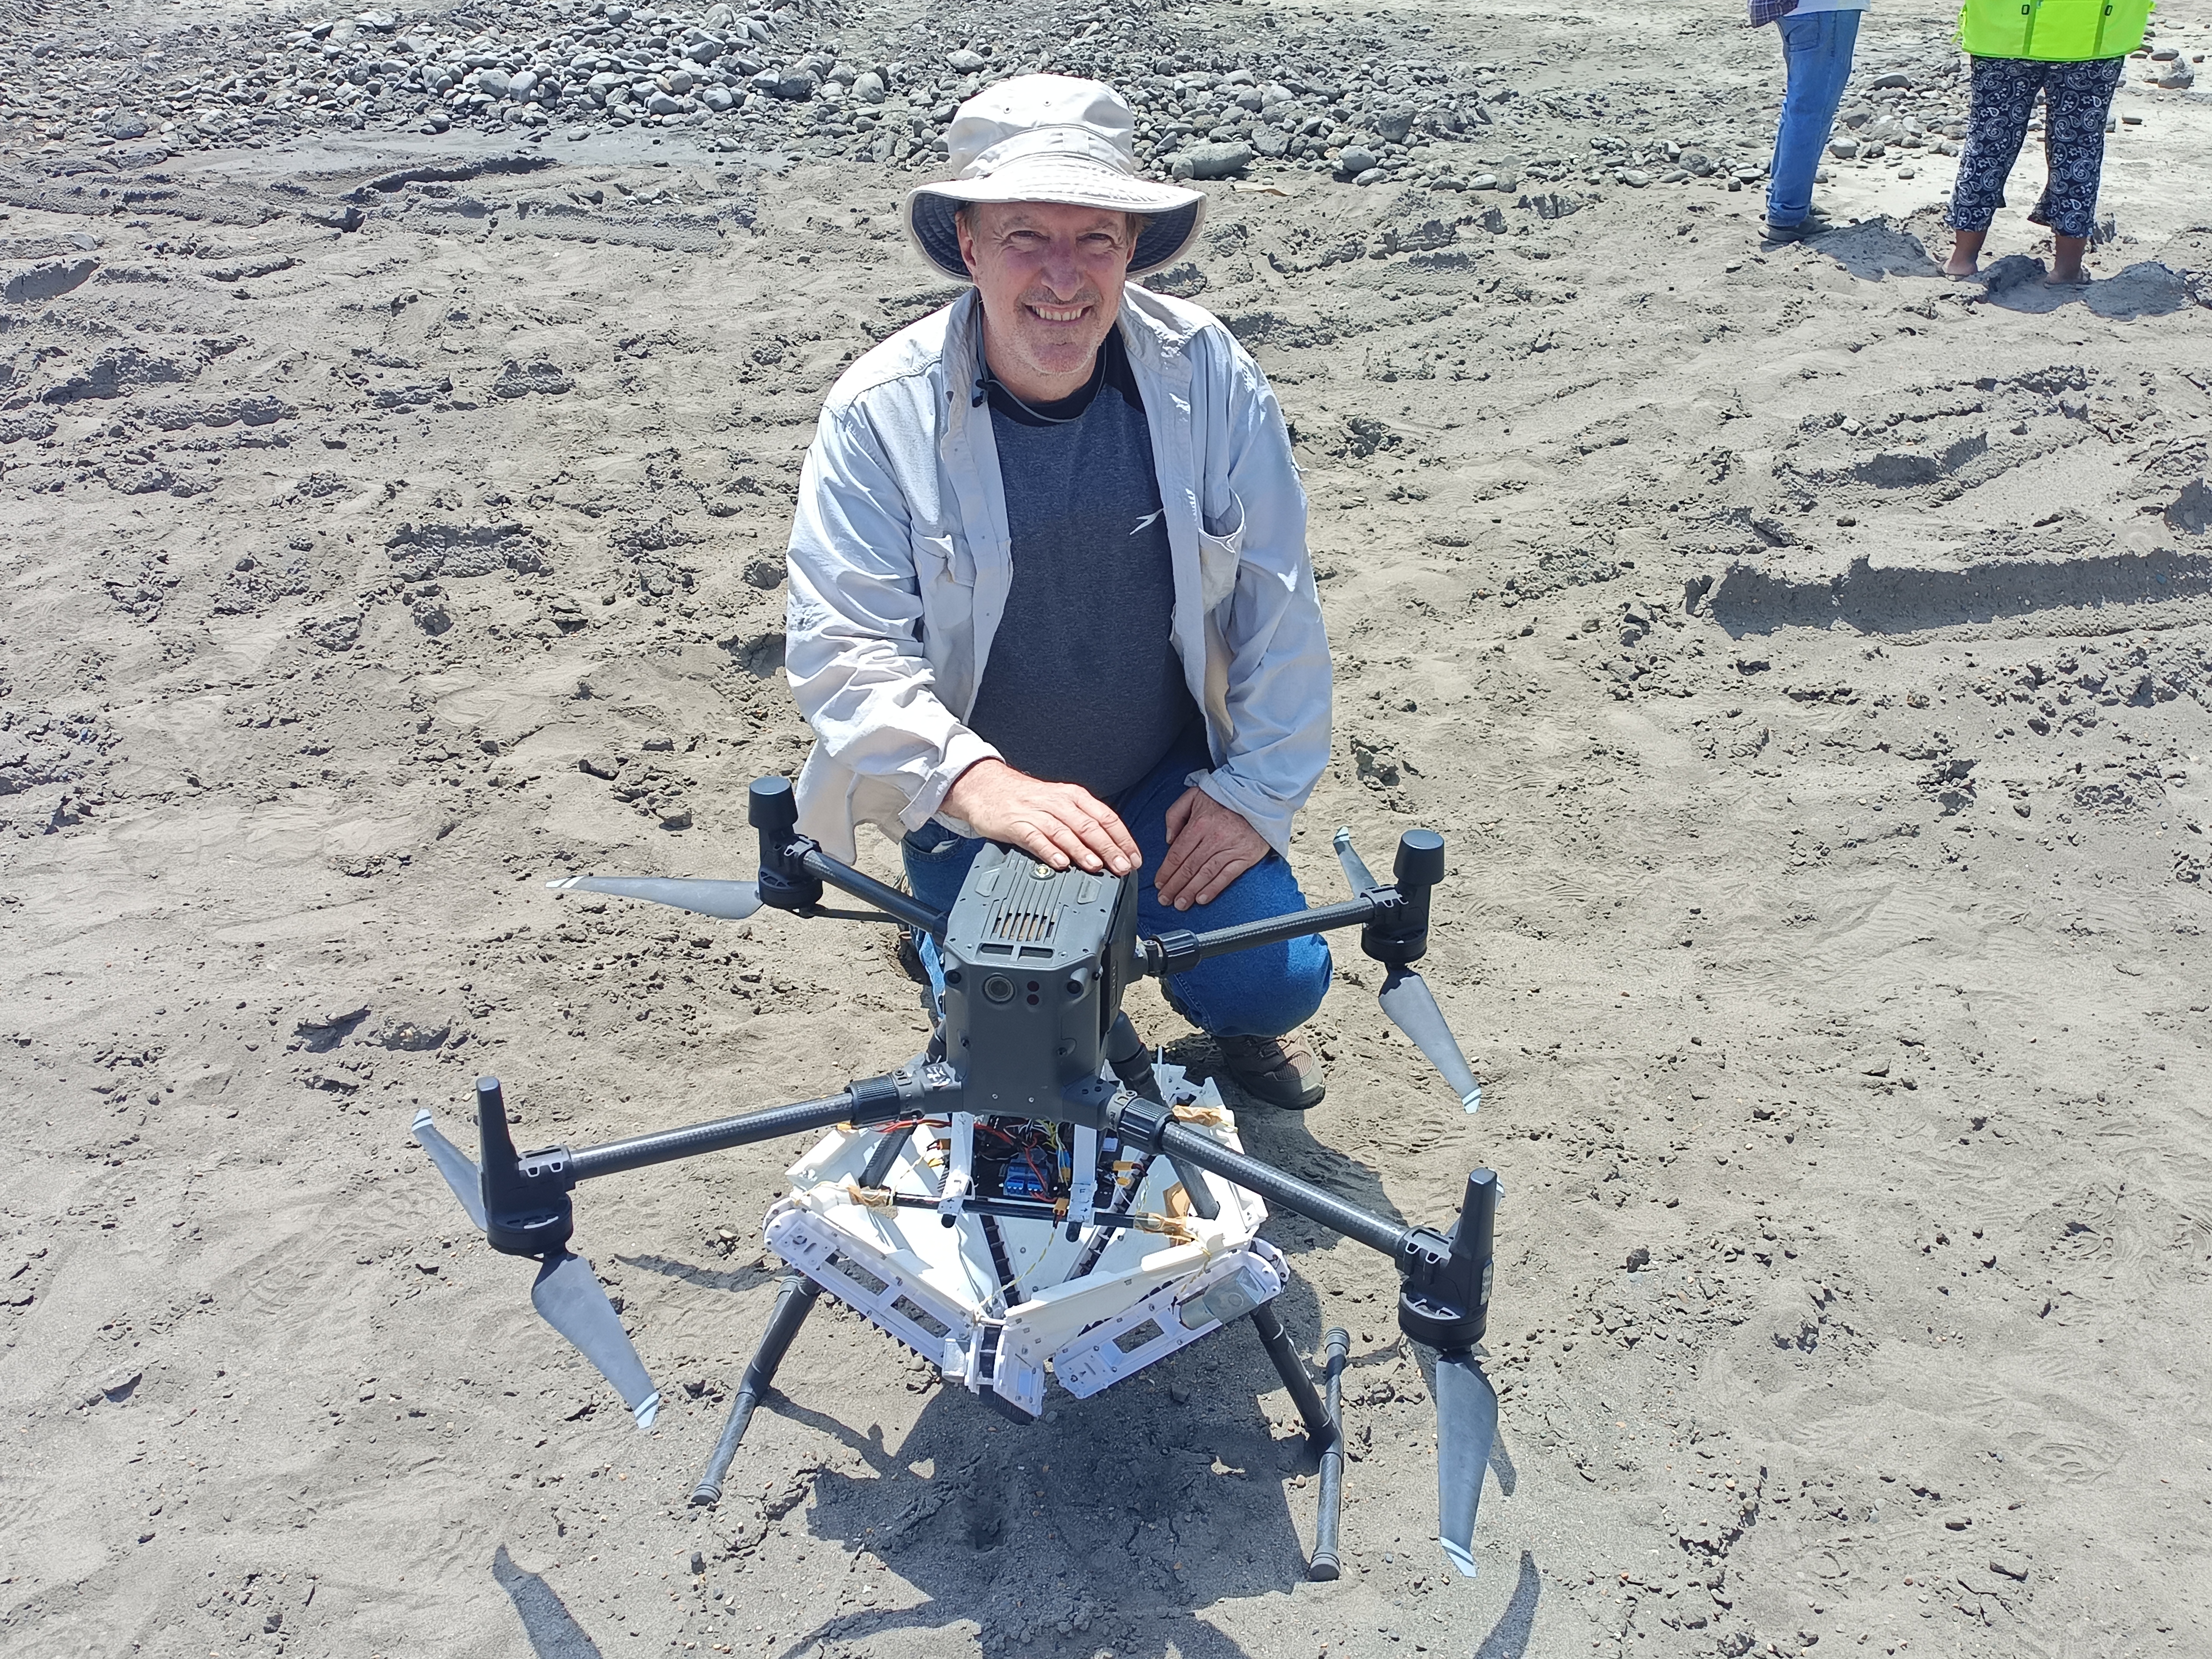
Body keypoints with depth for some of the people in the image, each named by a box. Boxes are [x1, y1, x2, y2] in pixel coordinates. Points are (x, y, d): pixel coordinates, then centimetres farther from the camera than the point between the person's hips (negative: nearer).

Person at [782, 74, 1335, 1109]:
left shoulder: (1208, 375, -11)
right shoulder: (881, 412, -16)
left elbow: (1277, 598, -3)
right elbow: (840, 645, -21)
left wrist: (1256, 789, -5)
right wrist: (979, 784, -36)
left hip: (1171, 781, 2)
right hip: (974, 802, -1)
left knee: (1278, 982, -11)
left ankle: (1183, 966, 26)